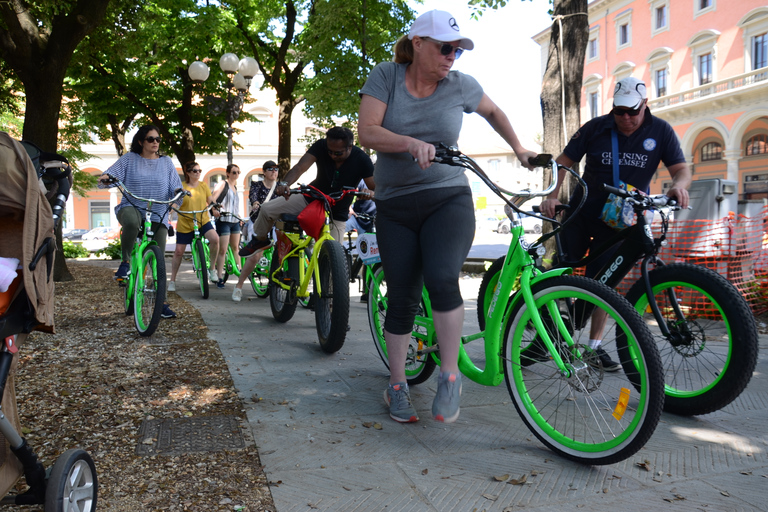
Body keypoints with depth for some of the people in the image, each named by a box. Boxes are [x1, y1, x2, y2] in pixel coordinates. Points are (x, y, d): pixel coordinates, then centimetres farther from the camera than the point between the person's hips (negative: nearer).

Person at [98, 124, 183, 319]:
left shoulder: (166, 162, 12)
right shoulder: (129, 159, 8)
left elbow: (175, 188, 8)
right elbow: (112, 174, -1)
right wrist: (105, 178, -24)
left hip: (158, 215, 2)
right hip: (132, 208, -2)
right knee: (131, 221, -41)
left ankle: (161, 302, 8)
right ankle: (125, 262, -19)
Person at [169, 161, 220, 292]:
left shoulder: (203, 186, 7)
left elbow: (210, 200, 5)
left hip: (203, 221, 1)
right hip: (185, 224, -1)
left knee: (215, 238, -27)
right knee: (178, 251, 5)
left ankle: (212, 268, -9)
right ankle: (172, 280, 21)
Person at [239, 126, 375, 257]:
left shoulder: (361, 159, -19)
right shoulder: (321, 146, -15)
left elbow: (375, 187, -22)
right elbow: (300, 167, -26)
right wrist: (285, 183, -46)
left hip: (336, 215, -2)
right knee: (267, 209, -8)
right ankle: (260, 240, 22)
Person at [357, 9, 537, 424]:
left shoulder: (461, 85, 2)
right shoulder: (385, 77, -1)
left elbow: (493, 111, 22)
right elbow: (367, 132, -14)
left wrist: (519, 149, 21)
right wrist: (411, 143, -28)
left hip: (447, 199, 0)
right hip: (395, 207, 1)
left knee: (441, 280, -24)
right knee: (401, 299, 2)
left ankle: (450, 377, -6)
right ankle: (397, 386, 20)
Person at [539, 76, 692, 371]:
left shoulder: (661, 131, -2)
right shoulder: (595, 128, -4)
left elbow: (681, 169, -6)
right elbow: (564, 162, -2)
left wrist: (679, 184, -30)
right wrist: (552, 196, -16)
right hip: (581, 212, 0)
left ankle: (594, 345, 14)